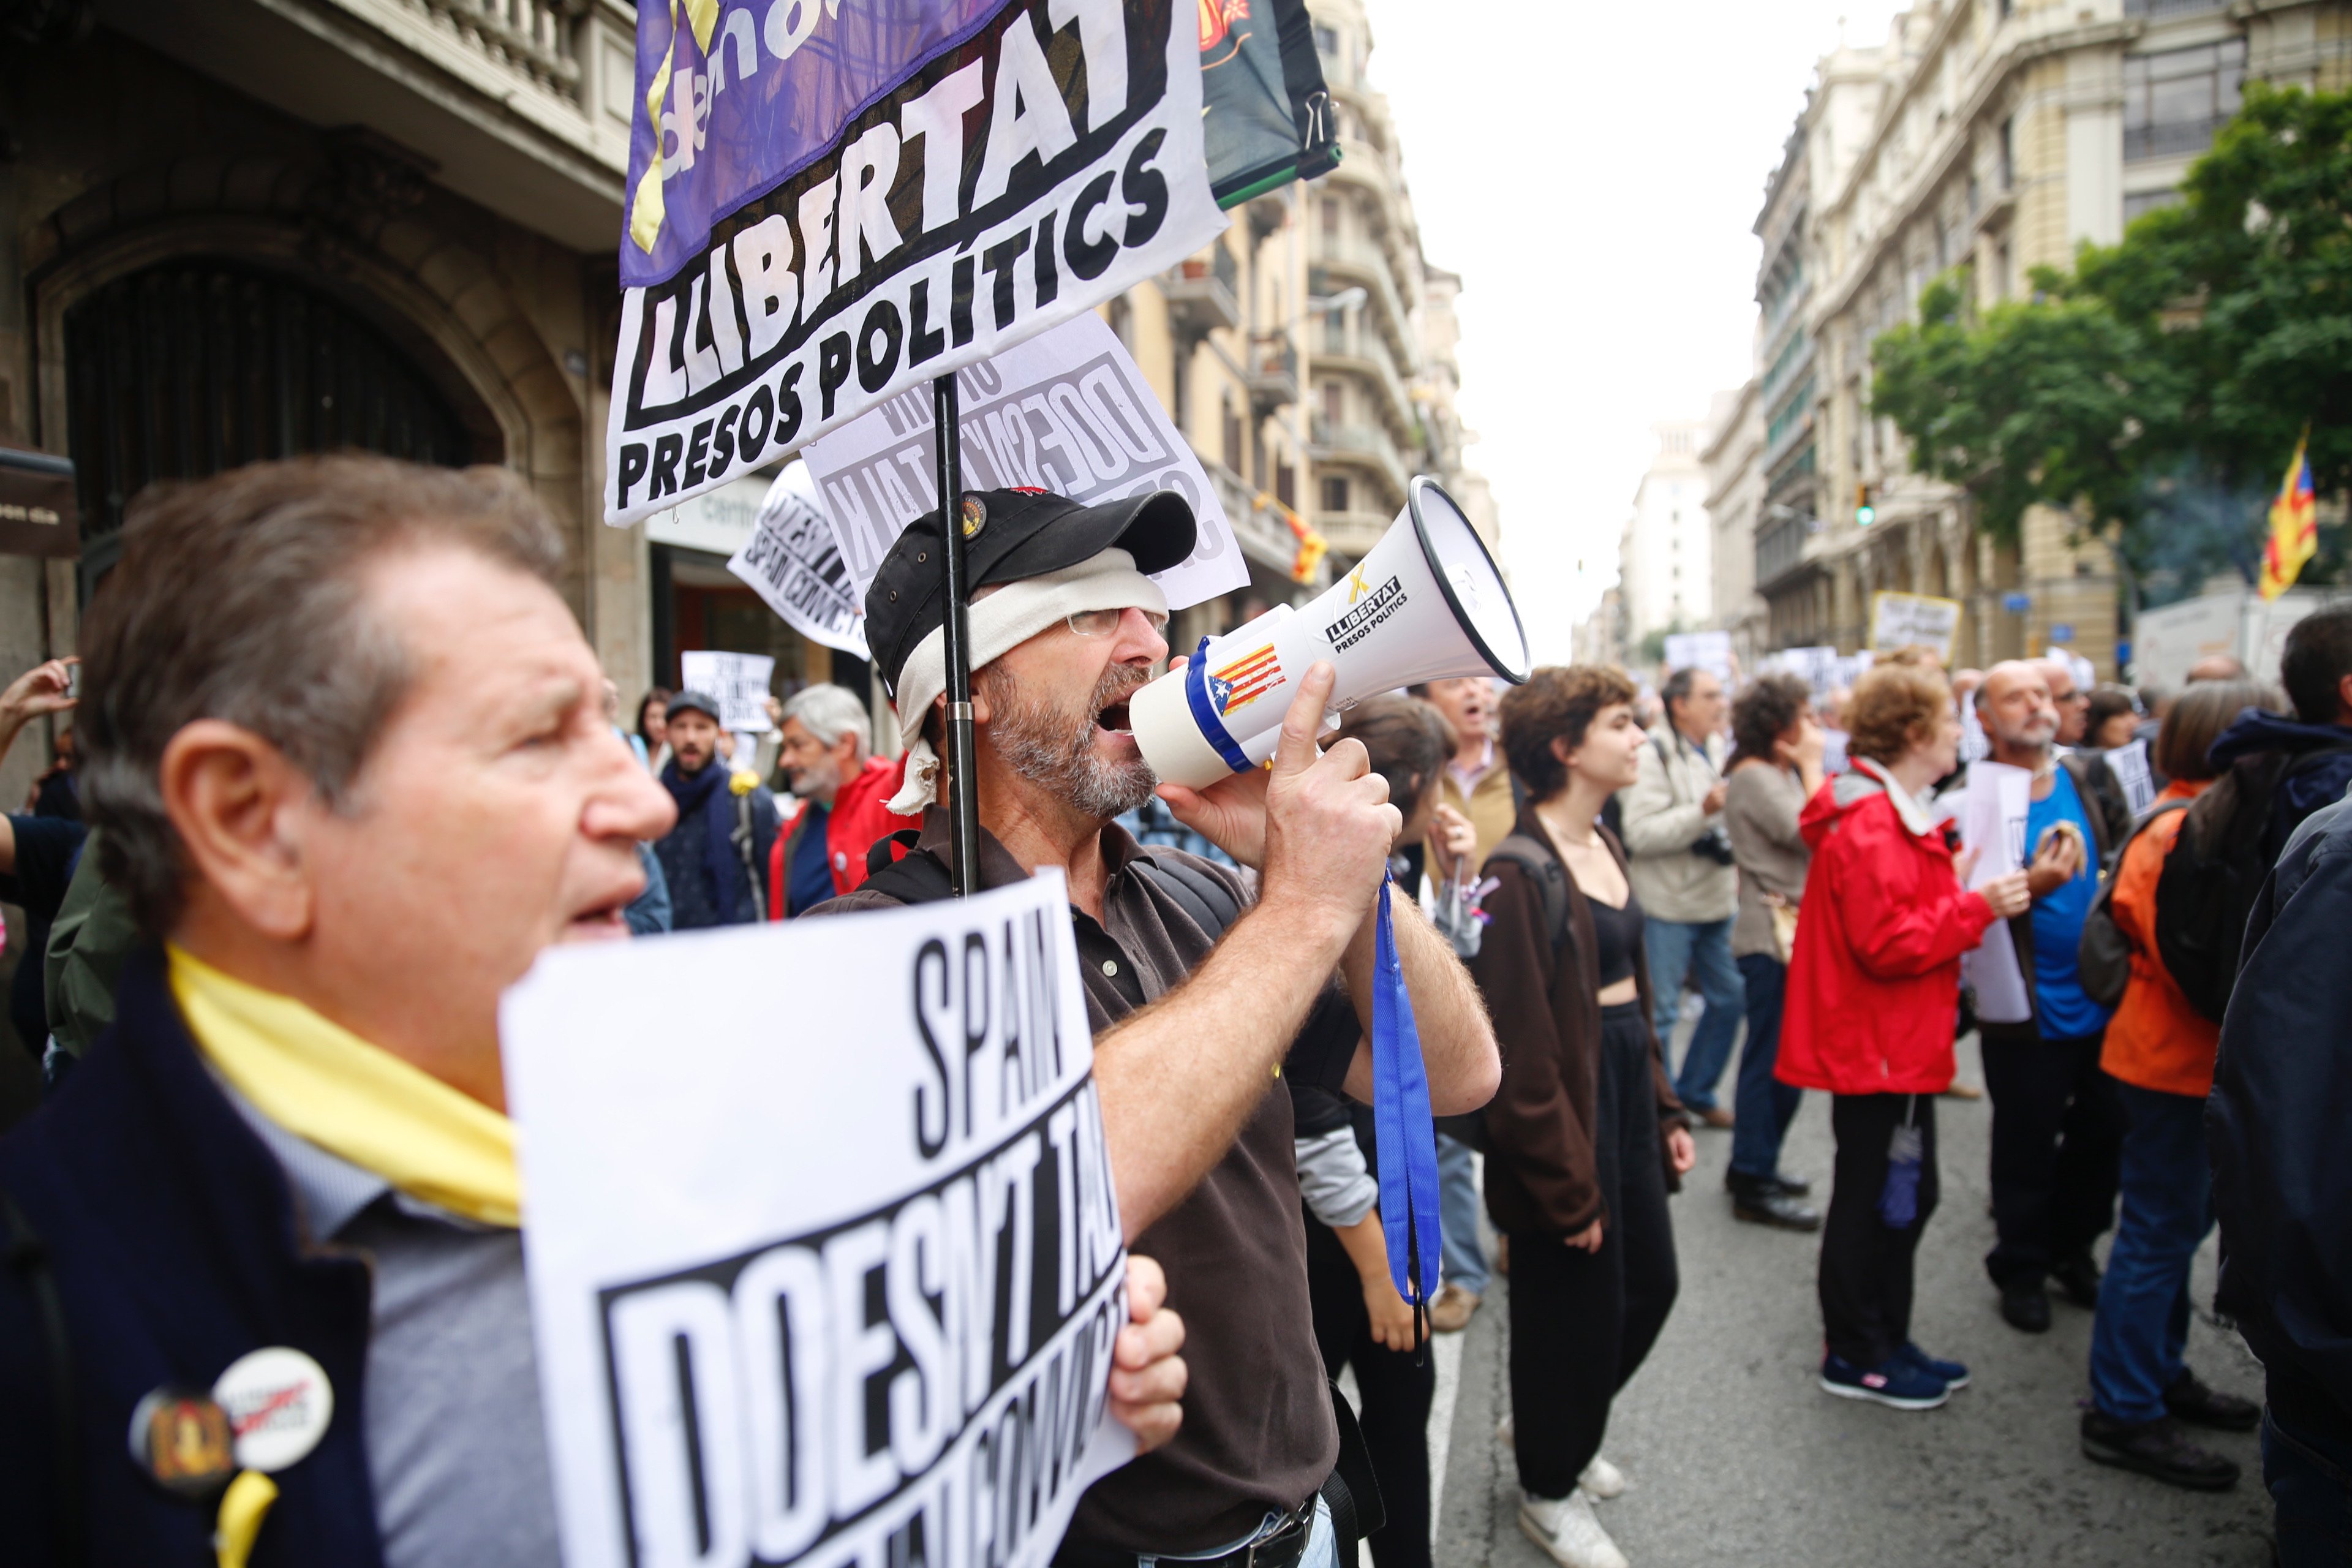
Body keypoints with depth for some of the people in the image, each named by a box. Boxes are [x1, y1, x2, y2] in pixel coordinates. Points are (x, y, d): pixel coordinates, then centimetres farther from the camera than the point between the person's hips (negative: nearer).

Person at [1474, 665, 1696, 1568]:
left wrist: (1665, 1110, 14)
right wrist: (1566, 1183, -18)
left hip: (1626, 1090, 9)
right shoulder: (1522, 873, -21)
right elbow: (1521, 1047, -21)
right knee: (1575, 1306, 7)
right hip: (1568, 1101, -9)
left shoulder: (1603, 846, 8)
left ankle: (1551, 1428, 43)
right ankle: (1548, 1491, 31)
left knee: (1649, 1284, 20)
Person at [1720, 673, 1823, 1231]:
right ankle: (1755, 1187, 1)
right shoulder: (1754, 777, -14)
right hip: (1773, 934, -10)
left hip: (1789, 929, 10)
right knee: (1777, 1059, -6)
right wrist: (1813, 767, -14)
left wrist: (1809, 768, 8)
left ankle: (1752, 1167, 27)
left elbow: (1816, 835, 12)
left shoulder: (1779, 775, 16)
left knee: (1775, 1057, 16)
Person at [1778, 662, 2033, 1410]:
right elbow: (1887, 943, -26)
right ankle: (1855, 1355, 16)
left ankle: (1884, 1340, 32)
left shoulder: (1893, 816, 14)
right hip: (1878, 1046, -11)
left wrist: (1957, 892, 8)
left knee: (1905, 1194, 19)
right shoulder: (1873, 828, -22)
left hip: (1895, 1043, 11)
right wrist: (1976, 907, -20)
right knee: (1876, 1198, 2)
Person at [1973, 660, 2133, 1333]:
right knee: (2027, 1147, 7)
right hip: (2028, 1009, -5)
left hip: (2103, 999, 5)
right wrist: (2031, 885, -27)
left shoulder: (2090, 775, 4)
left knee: (2102, 1134, 16)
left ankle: (2074, 1250, 37)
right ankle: (2021, 1270, 25)